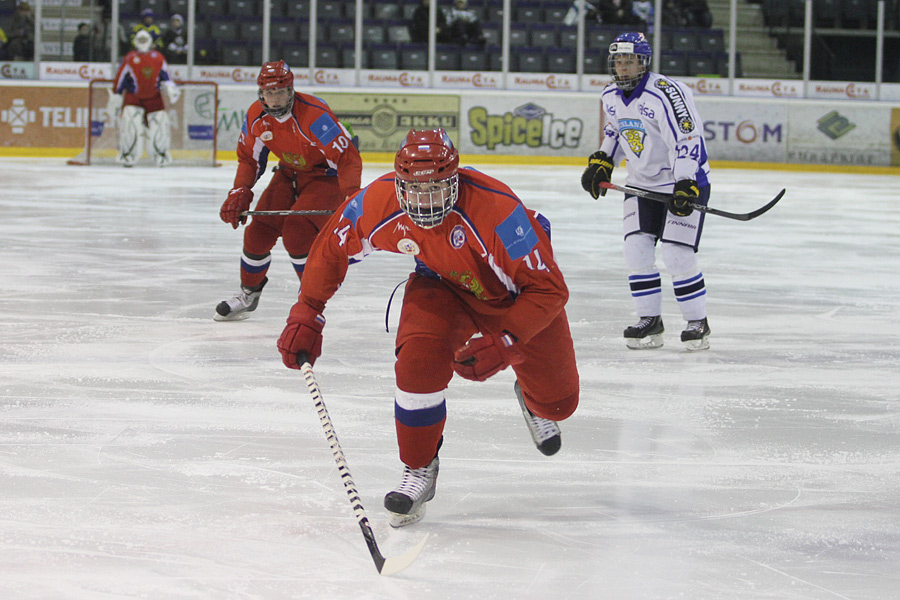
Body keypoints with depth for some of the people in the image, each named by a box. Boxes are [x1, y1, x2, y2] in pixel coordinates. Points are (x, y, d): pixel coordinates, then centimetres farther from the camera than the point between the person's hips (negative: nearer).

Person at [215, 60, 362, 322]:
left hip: (326, 175, -7)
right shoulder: (255, 116, -10)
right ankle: (249, 293, 23)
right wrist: (239, 194, -8)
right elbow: (249, 158, 5)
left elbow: (348, 158, -32)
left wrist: (351, 198, -41)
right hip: (290, 173, 7)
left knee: (296, 231, -24)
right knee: (259, 230, 0)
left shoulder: (313, 115, -32)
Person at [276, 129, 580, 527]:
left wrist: (504, 343, -43)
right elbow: (332, 248, -9)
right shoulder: (379, 203, -29)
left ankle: (532, 400, 48)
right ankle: (419, 469, -7)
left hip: (517, 295, -1)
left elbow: (548, 288, -35)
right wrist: (306, 315, -11)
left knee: (559, 402, 7)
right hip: (443, 287, 2)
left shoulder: (497, 211, -42)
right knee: (419, 357, -29)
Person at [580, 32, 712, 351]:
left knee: (677, 253, -12)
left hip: (686, 181, -7)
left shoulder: (666, 93, -23)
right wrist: (601, 162, 9)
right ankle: (650, 321, 9)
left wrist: (686, 186, -33)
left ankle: (698, 322, 2)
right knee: (636, 250, -2)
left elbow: (688, 139, -27)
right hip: (642, 183, 7)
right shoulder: (611, 96, 3)